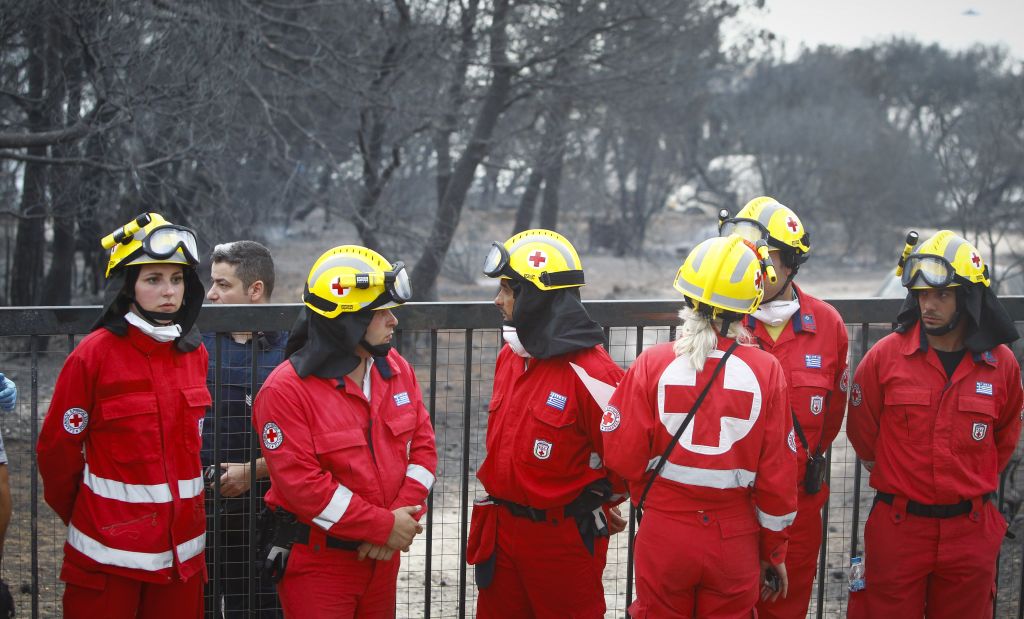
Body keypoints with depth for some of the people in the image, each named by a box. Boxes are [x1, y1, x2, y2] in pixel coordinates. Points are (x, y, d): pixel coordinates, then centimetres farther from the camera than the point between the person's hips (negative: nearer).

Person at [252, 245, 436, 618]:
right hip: (316, 562, -6)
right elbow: (301, 483, -20)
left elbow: (422, 446, 6)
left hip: (382, 555, 6)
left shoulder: (396, 370, 5)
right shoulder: (286, 390, -15)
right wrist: (384, 526, -18)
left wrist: (401, 516, -10)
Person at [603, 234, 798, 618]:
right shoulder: (766, 371, -8)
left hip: (663, 532, 0)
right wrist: (774, 553, 8)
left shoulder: (653, 364, -9)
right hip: (735, 540, 0)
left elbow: (623, 455, -7)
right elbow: (777, 472, -5)